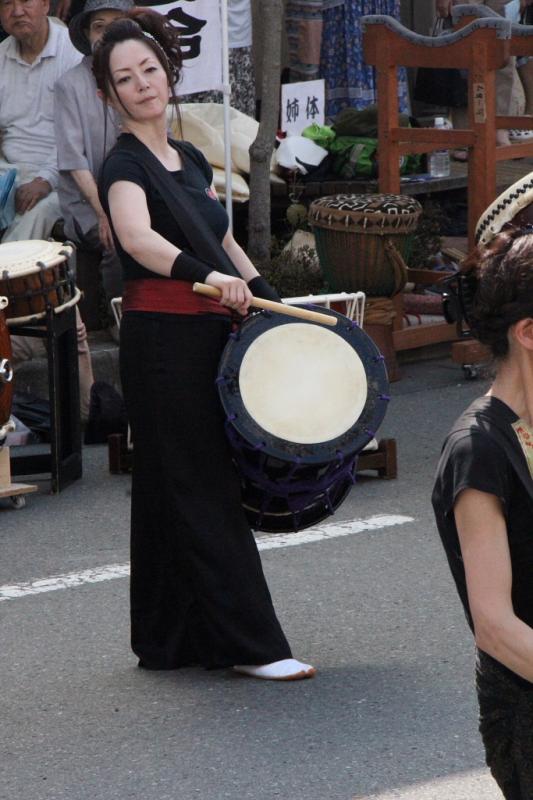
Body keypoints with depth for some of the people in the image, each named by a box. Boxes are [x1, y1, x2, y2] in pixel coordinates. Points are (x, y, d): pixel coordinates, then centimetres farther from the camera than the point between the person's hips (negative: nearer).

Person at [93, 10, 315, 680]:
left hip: (212, 335, 8)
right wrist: (207, 276, -45)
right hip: (162, 341, -8)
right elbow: (138, 238, -31)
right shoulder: (125, 165, -11)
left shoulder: (190, 160, 14)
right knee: (201, 490, -7)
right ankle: (251, 644, -7)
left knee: (178, 491, 12)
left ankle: (172, 639, 19)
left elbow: (224, 243, 24)